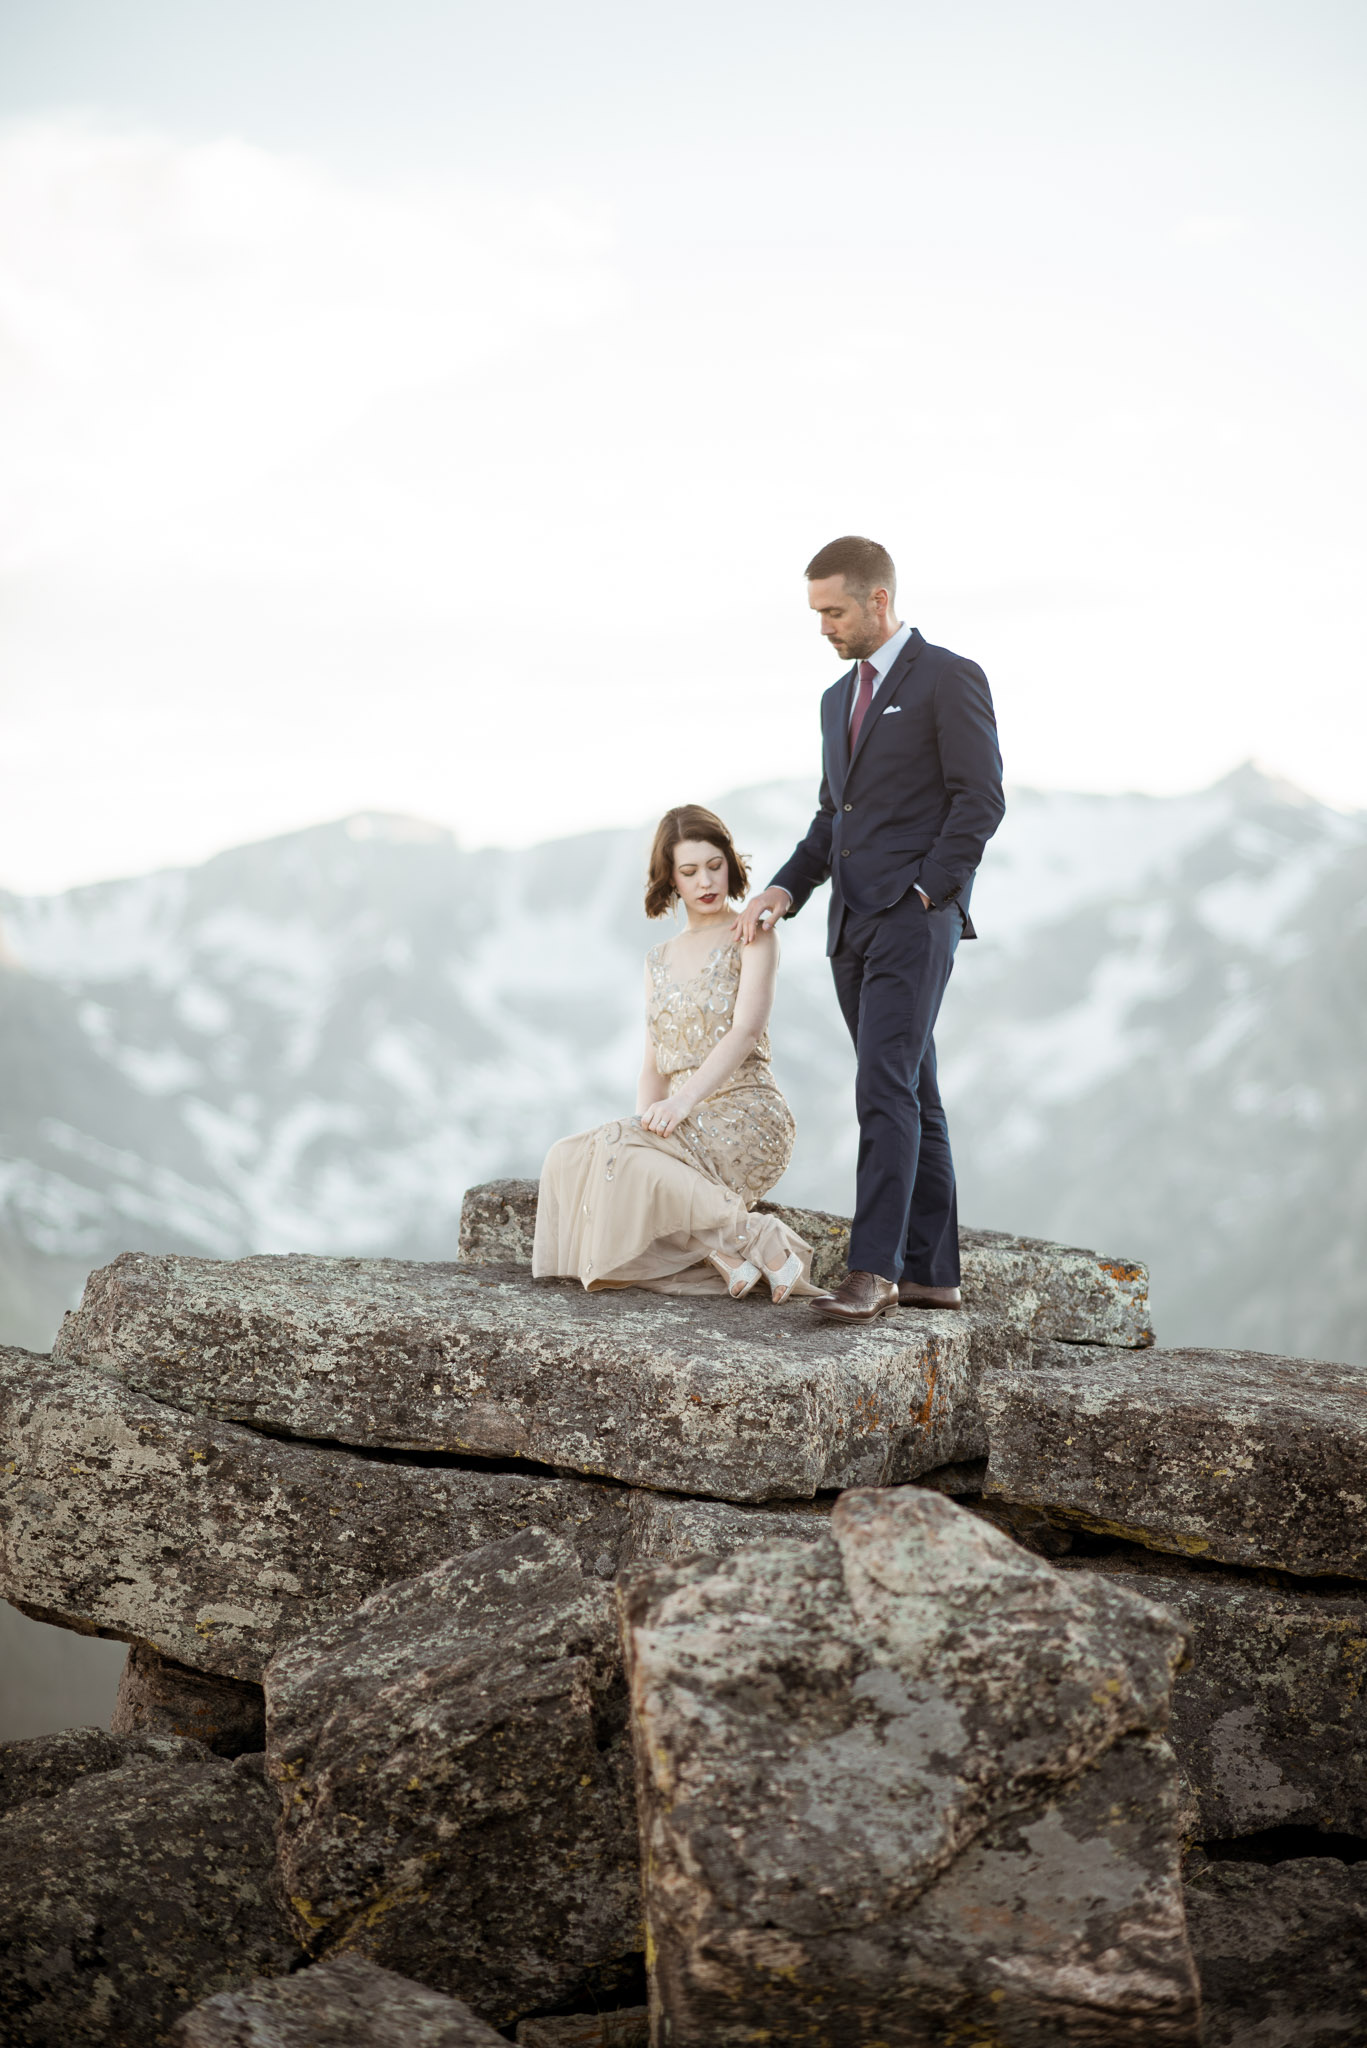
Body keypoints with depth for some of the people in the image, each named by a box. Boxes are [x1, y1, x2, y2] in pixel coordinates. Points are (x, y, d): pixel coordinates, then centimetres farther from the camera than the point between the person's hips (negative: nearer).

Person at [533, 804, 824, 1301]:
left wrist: (684, 1100, -27)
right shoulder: (660, 960, 21)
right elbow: (654, 1066, 17)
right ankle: (718, 1254, -22)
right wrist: (645, 1122, -6)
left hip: (746, 1120, -6)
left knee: (622, 1153, -32)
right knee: (567, 1160, -21)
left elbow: (745, 1031, -12)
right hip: (687, 1128, 6)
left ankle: (764, 1244, -24)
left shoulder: (753, 938, 3)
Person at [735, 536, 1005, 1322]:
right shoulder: (840, 698, 21)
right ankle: (932, 1273, 12)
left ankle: (873, 1269, -20)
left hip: (915, 919, -8)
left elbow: (981, 800, -10)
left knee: (886, 1091, -17)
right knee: (911, 1099, 9)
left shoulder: (949, 679, -4)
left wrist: (922, 893, -14)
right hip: (854, 929, 8)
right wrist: (785, 890, 7)